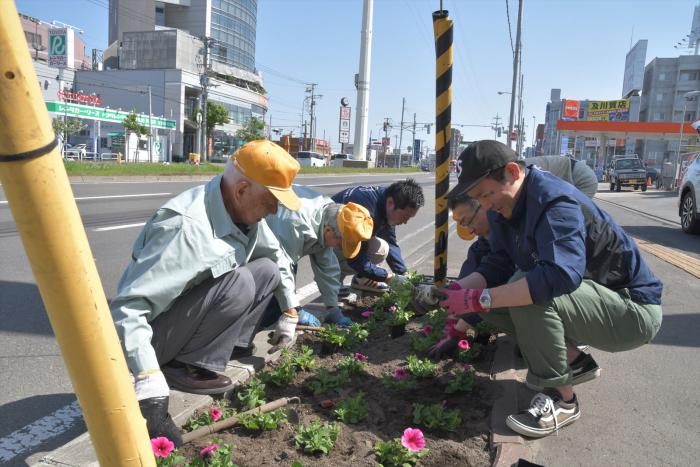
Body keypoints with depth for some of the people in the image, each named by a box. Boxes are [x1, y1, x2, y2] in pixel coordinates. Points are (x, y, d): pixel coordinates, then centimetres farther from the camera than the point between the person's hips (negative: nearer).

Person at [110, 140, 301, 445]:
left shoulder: (243, 210, -7)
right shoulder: (187, 226, -33)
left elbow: (278, 257, 12)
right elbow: (128, 308, -37)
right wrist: (150, 391, -40)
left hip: (190, 317, 8)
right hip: (155, 331, -8)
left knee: (266, 269, 0)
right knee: (238, 282, -28)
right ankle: (184, 367, -12)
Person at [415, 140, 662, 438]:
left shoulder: (555, 201, -29)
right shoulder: (504, 205, -1)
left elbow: (561, 276, -43)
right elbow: (498, 265, -1)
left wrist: (479, 299, -41)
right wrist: (453, 292, -19)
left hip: (633, 308, -9)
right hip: (586, 293, 9)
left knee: (529, 296, -33)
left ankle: (561, 400, -13)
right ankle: (575, 362, 11)